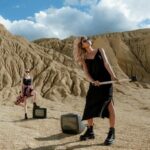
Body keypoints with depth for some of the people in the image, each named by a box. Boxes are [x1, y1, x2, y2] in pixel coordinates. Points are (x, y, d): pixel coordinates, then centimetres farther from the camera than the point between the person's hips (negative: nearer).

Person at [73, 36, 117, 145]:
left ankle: (112, 133, -5)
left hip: (106, 80, -2)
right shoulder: (84, 58, 10)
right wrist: (93, 81, -20)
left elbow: (106, 63, -2)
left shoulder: (100, 50, 10)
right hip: (94, 83, 2)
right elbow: (86, 73, 0)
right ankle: (90, 132, 18)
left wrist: (113, 75, -17)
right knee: (90, 106, 3)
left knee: (109, 104, -10)